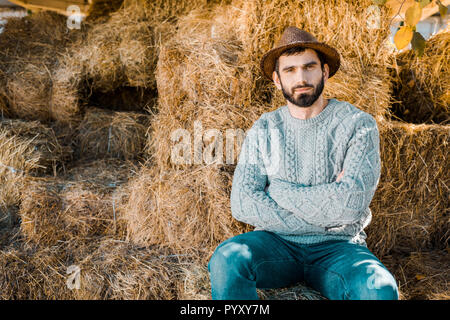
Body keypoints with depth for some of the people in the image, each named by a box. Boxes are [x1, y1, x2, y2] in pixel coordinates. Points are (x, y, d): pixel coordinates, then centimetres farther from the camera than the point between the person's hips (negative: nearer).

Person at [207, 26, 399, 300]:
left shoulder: (358, 125, -1)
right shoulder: (263, 130, 5)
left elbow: (350, 202, -15)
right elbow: (242, 204, -7)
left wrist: (279, 190, -7)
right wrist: (322, 214, -11)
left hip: (337, 247, -1)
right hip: (276, 243, 1)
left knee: (379, 289, -32)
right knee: (227, 258, -30)